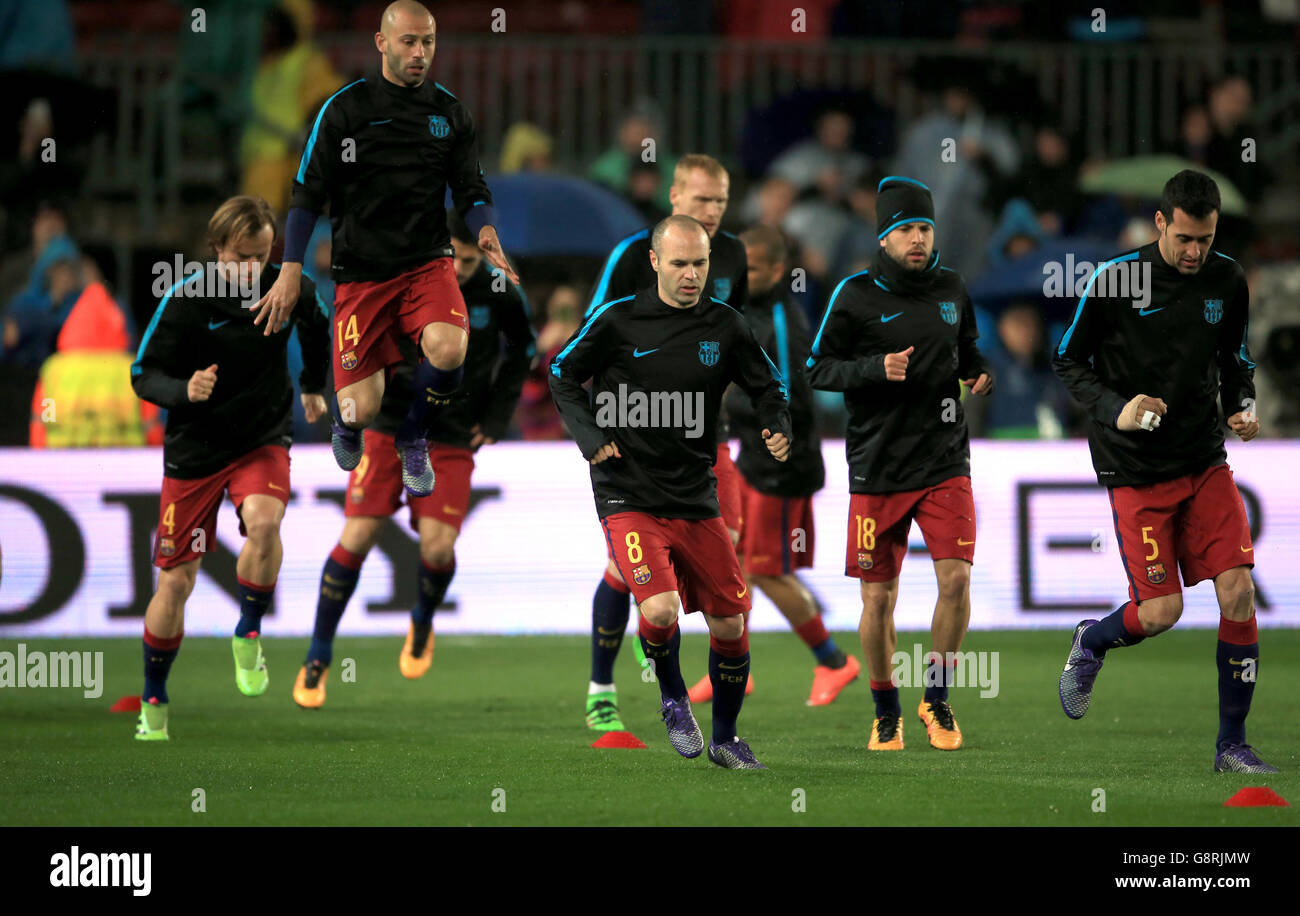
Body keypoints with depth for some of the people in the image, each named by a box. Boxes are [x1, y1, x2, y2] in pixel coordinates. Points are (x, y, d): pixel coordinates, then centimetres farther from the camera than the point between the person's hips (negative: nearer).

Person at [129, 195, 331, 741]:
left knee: (263, 521, -32)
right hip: (195, 449, -1)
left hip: (264, 440, 1)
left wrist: (313, 387, 28)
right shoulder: (186, 301, -16)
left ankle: (248, 634, -9)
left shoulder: (290, 289, -8)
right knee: (175, 582, 1)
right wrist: (185, 391, -31)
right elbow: (144, 375, -11)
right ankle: (152, 705, 19)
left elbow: (316, 325, 16)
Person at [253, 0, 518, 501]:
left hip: (427, 262, 2)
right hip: (360, 270, -2)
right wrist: (291, 269, -11)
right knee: (360, 411, -11)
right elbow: (308, 192, -2)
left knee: (448, 350, -30)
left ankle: (413, 436, 3)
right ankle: (346, 421, 31)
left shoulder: (450, 111, 6)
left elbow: (471, 190, 11)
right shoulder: (345, 108, -3)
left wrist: (486, 230, -12)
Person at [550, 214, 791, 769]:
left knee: (730, 624, 3)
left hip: (697, 500, 4)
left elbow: (767, 386, 14)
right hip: (629, 498, -4)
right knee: (660, 609, -23)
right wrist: (590, 437, -10)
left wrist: (778, 428, -7)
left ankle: (724, 738, 24)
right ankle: (672, 697, 8)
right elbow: (563, 378, 5)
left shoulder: (725, 326, 3)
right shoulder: (617, 321, -5)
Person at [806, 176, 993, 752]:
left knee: (956, 578, -13)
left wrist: (979, 376, 2)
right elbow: (818, 369, -4)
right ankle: (886, 714, 21)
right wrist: (877, 368, -19)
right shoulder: (856, 296, -5)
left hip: (945, 461, 2)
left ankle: (937, 698, 7)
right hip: (878, 469, -2)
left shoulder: (951, 289, 8)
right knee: (878, 597, 2)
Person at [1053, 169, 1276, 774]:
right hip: (1135, 468, -4)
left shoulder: (1227, 280, 2)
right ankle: (1091, 643, 28)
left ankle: (1231, 745, 3)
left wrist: (1242, 406, -3)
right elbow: (1068, 361, -2)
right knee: (1160, 613, -9)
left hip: (1205, 460, 4)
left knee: (1238, 594, -9)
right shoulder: (1116, 279, -11)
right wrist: (1114, 410, -18)